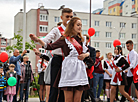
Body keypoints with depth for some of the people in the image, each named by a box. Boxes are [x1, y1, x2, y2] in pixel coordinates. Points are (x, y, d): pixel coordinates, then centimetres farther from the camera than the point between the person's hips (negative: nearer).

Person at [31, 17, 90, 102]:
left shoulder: (82, 39, 15)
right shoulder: (65, 39, 0)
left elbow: (88, 52, 25)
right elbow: (50, 47, -8)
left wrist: (85, 55, 2)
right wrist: (38, 39, -20)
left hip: (80, 69, 4)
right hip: (69, 69, -4)